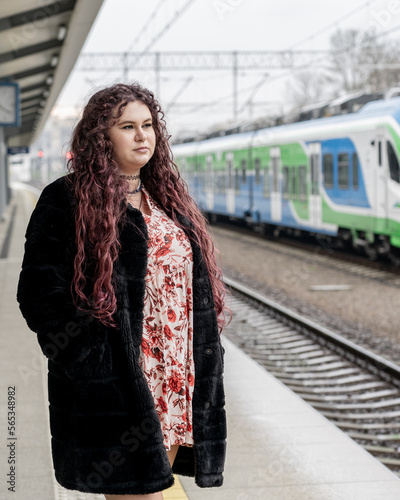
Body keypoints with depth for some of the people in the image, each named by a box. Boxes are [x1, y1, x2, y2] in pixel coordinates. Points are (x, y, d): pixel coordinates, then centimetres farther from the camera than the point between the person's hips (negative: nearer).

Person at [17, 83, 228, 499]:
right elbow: (41, 294, -10)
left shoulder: (168, 199, 17)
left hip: (175, 382, 7)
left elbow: (196, 285, 20)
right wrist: (93, 366, -17)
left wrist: (203, 368, 12)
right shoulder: (67, 201, -5)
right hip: (116, 385, -7)